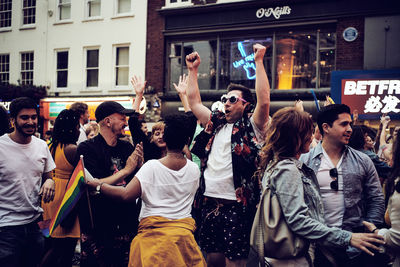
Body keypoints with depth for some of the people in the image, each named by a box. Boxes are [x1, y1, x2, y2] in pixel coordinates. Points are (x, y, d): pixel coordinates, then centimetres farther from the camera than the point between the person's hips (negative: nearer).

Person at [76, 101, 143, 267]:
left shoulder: (127, 147, 9)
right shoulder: (87, 148, -9)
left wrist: (139, 164, -7)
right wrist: (126, 170, -15)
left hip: (127, 226, 5)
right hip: (97, 230, -5)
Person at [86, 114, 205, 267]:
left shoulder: (151, 167, -11)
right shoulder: (194, 169, 1)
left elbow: (126, 195, -18)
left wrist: (98, 184, -5)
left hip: (155, 234, -3)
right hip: (184, 232, 4)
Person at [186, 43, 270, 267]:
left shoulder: (252, 127, -2)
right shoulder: (215, 123, 16)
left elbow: (264, 101, -18)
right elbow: (194, 101, 22)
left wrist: (259, 61, -17)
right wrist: (193, 70, 19)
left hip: (236, 205, -6)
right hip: (210, 202, 6)